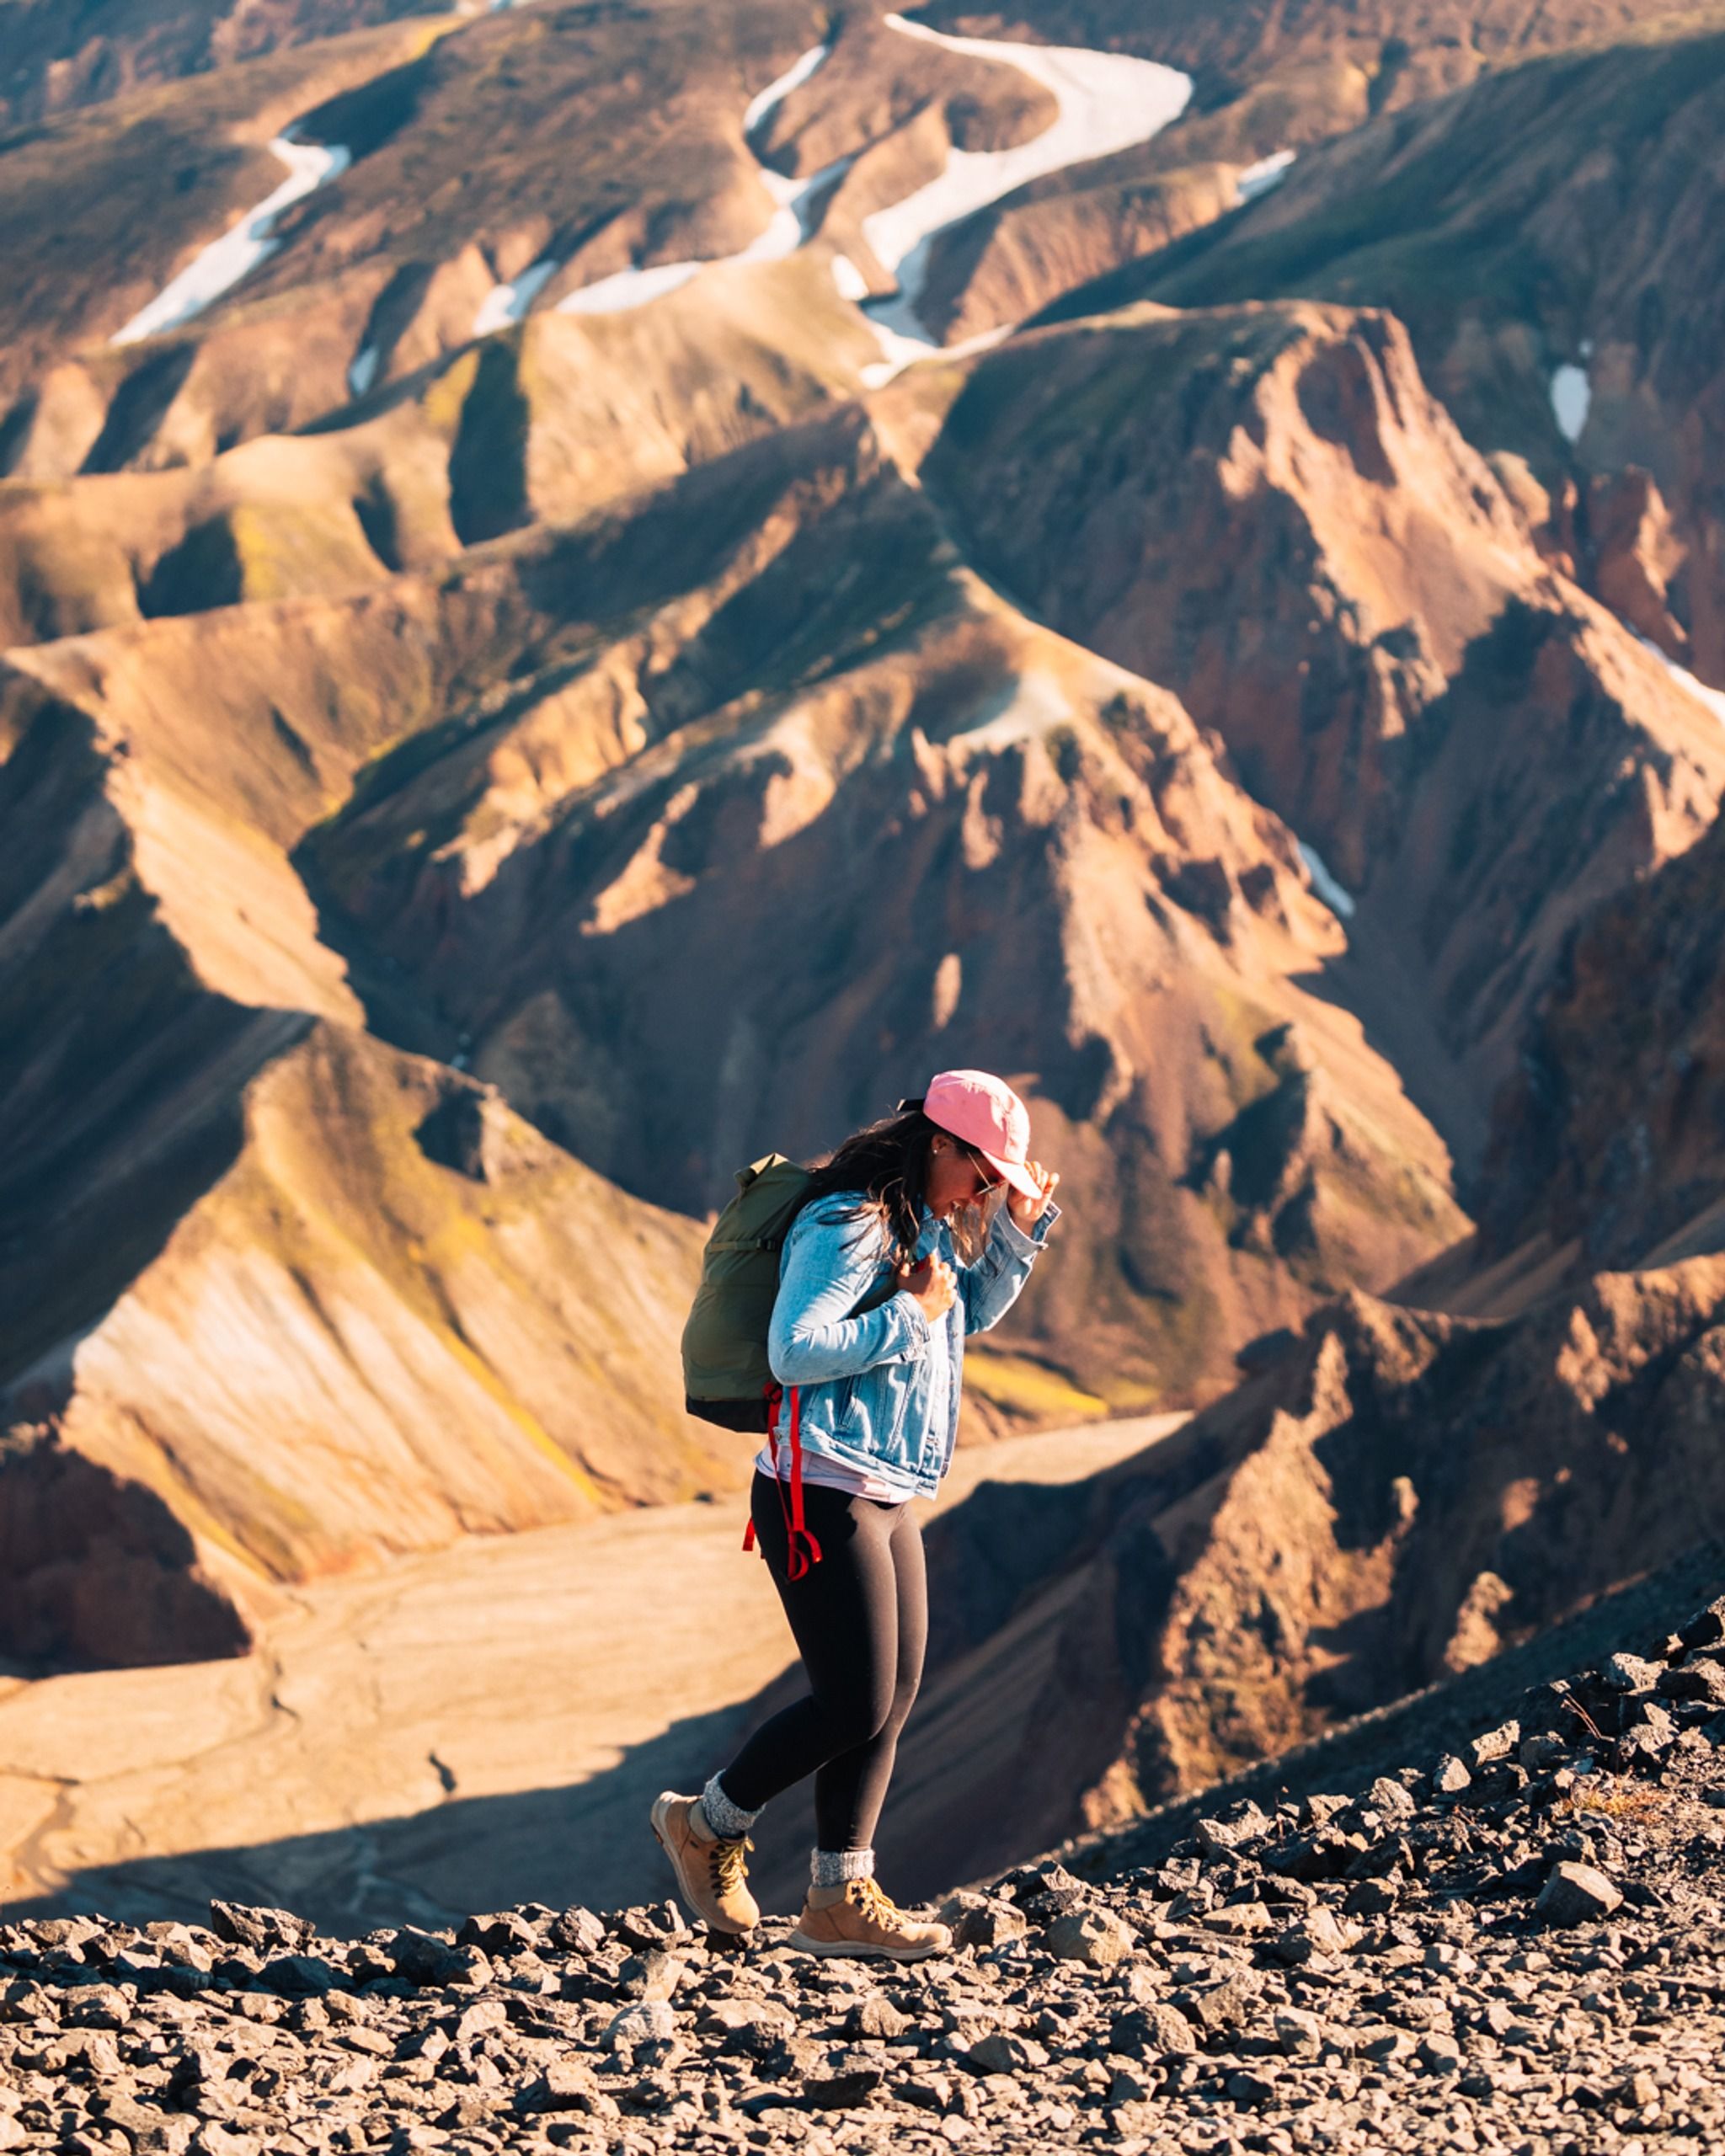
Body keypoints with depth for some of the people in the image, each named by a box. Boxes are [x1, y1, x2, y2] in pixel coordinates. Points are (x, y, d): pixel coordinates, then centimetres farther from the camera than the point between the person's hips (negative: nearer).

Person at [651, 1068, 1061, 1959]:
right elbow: (794, 1351, -25)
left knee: (889, 1706, 8)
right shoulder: (847, 1226, -16)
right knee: (855, 1707, -9)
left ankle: (839, 1900, 13)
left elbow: (971, 1313, 32)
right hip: (824, 1497, -10)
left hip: (886, 1502, 10)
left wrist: (1018, 1231, 18)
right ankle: (706, 1825, 11)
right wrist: (909, 1315, -18)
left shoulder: (926, 1227, 15)